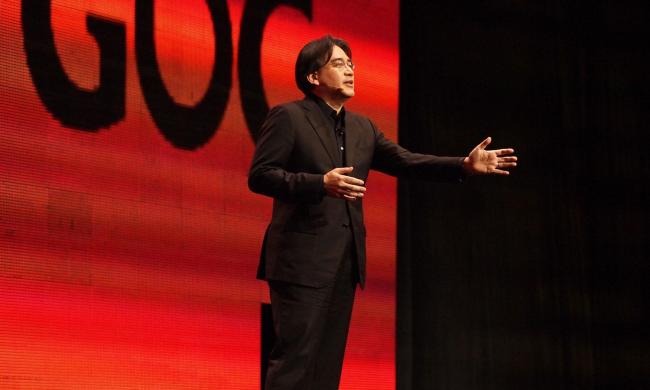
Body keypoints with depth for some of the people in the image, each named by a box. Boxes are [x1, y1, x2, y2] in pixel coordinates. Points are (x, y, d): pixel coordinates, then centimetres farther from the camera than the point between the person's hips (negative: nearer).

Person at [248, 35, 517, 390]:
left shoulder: (362, 128, 17)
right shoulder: (287, 118, -4)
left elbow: (406, 162, 12)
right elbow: (259, 176, -11)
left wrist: (466, 165, 0)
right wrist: (321, 183, -24)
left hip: (345, 263, 7)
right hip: (302, 260, -7)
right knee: (296, 357, -11)